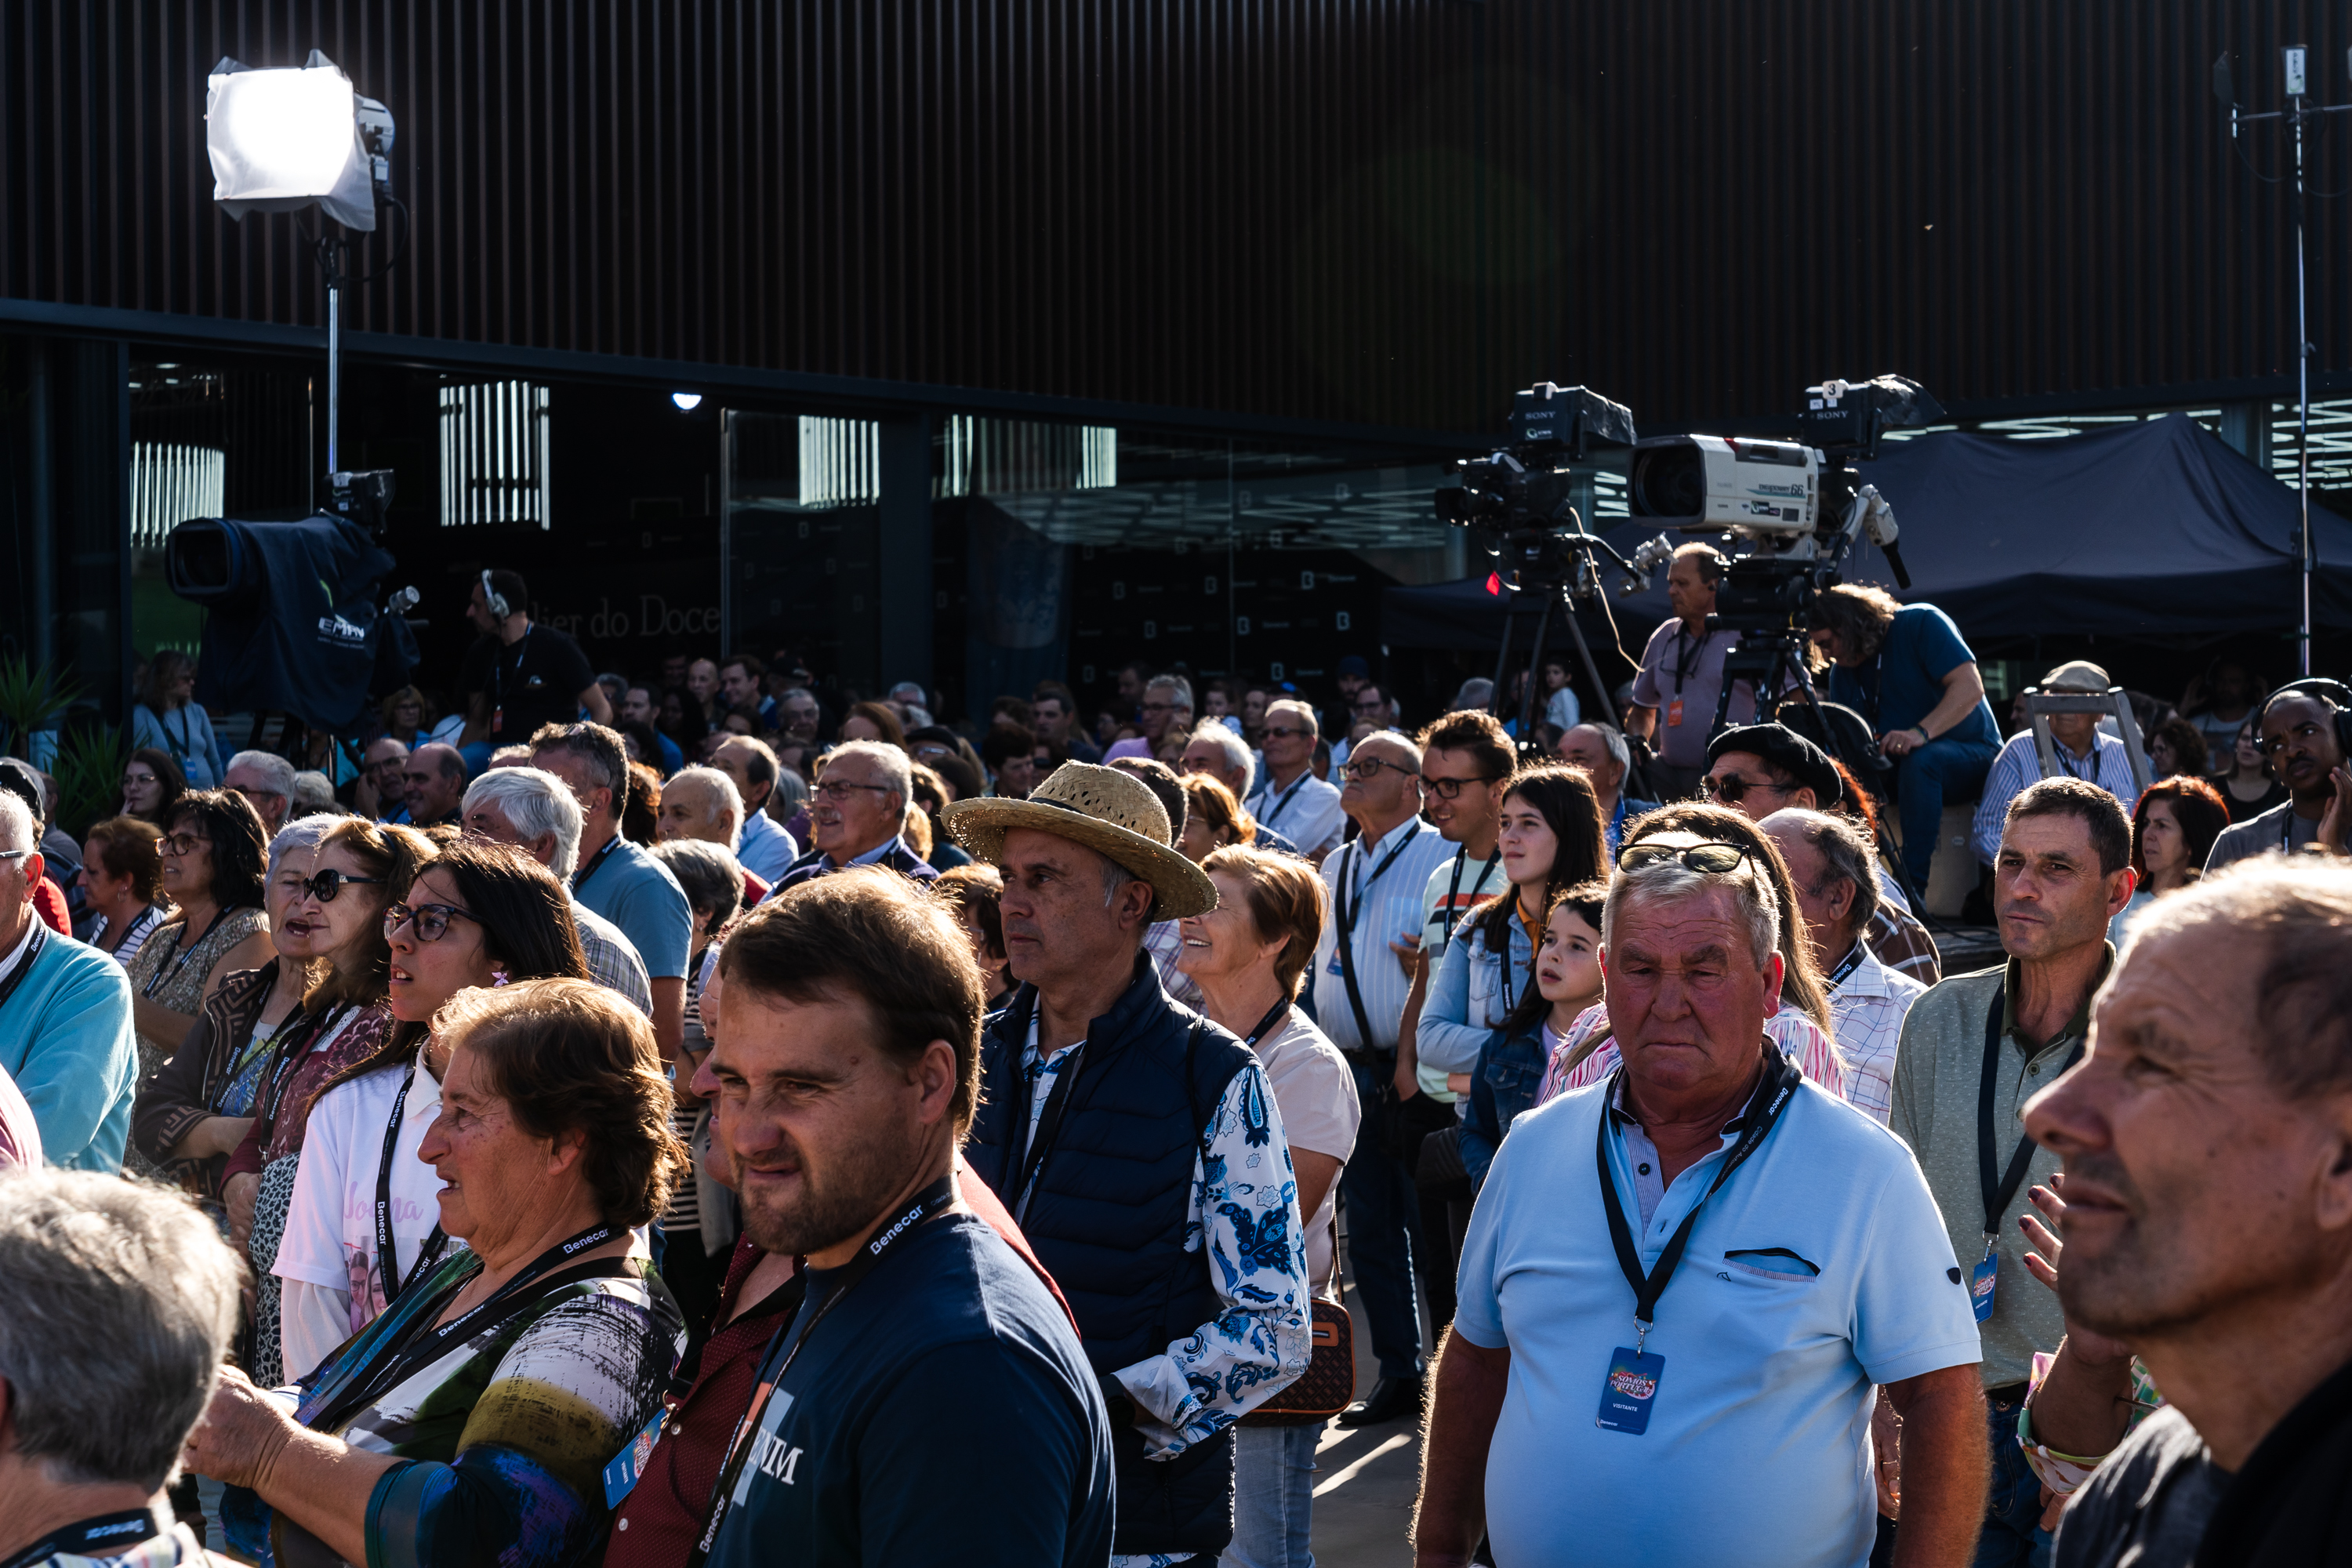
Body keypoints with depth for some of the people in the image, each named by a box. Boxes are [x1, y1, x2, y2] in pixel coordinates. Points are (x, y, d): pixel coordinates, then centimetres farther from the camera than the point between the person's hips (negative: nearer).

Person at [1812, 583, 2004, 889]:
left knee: (1919, 760, -38)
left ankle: (1913, 888, -39)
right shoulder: (1842, 675, 7)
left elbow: (1970, 687, -22)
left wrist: (1921, 732, -36)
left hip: (1973, 755, -6)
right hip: (1896, 766, 6)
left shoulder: (1921, 623, -12)